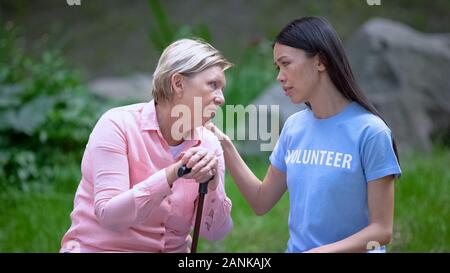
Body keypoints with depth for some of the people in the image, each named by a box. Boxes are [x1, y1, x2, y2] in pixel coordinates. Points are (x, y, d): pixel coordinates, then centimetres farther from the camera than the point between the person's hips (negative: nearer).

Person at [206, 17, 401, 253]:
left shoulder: (369, 132, -13)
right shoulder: (293, 127, 2)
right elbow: (262, 202, 9)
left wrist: (320, 250, -24)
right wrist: (225, 148, -1)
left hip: (349, 249, -4)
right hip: (296, 248, 4)